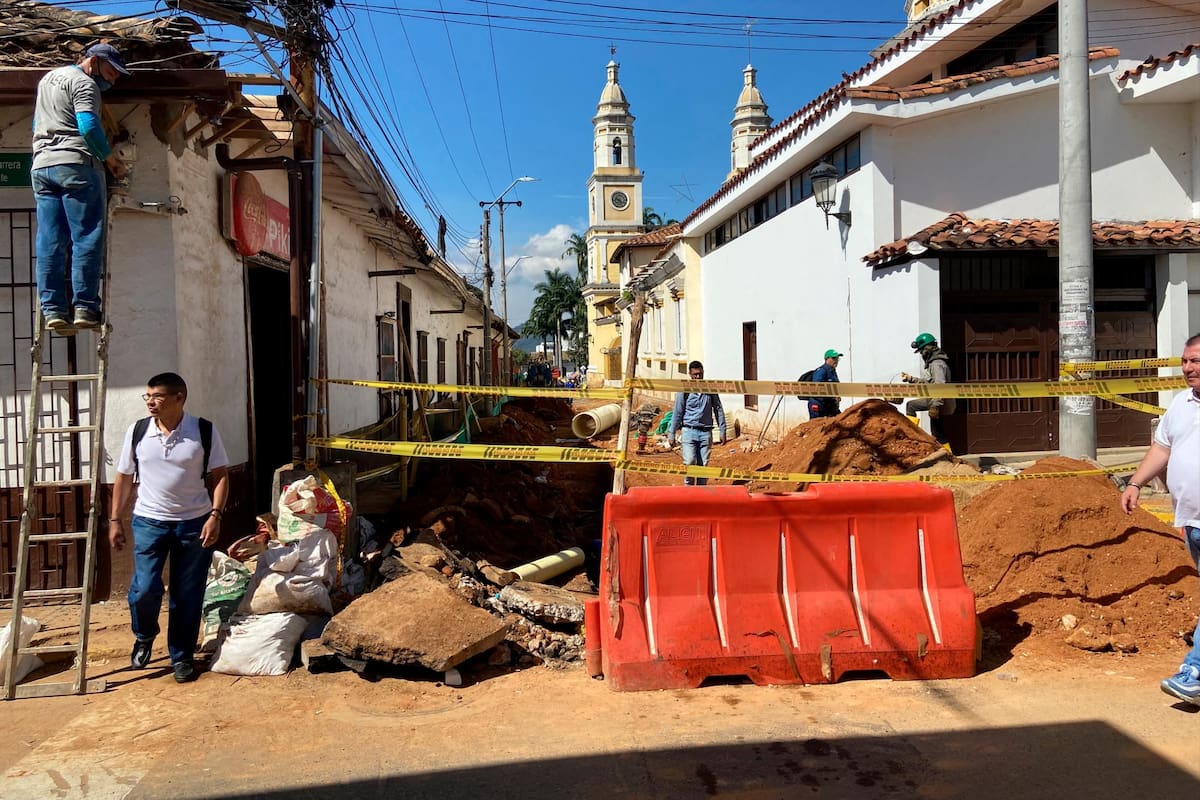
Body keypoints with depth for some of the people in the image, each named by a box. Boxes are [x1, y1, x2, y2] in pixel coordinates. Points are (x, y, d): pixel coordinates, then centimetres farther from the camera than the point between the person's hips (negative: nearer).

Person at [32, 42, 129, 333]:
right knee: (87, 239, -8)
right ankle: (85, 308, -12)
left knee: (49, 242, 2)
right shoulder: (83, 83, -3)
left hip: (41, 167, 8)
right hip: (76, 165, -8)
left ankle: (52, 310, -2)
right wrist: (111, 159, -7)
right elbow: (89, 127, -17)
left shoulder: (47, 78, 26)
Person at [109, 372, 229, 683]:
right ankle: (144, 637, 23)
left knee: (187, 595, 5)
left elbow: (220, 475, -3)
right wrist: (115, 520, 6)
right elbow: (124, 478, 8)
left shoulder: (204, 431, -7)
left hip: (194, 522, -1)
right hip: (149, 521, 1)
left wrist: (215, 515, -13)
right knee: (145, 589, -9)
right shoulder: (137, 431, -1)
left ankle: (182, 656, 22)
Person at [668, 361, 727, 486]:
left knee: (703, 465, 4)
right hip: (689, 430, -2)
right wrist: (672, 434, 2)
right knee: (689, 463, -13)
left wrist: (722, 431, 8)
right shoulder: (684, 390, -1)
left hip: (706, 432, 2)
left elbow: (718, 410, 12)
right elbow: (677, 412, 2)